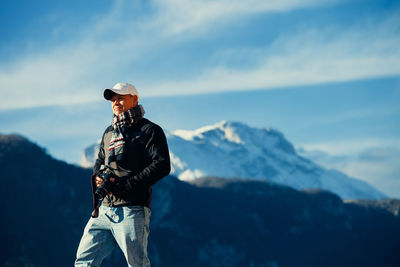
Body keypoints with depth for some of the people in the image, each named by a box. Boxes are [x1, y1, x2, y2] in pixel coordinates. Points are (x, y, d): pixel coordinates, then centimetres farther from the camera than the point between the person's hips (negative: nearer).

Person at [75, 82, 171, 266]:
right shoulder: (109, 133, 23)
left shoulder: (148, 130, 1)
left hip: (132, 211, -7)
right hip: (105, 210, 7)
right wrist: (98, 176, 7)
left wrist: (125, 185, -15)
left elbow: (162, 165, -10)